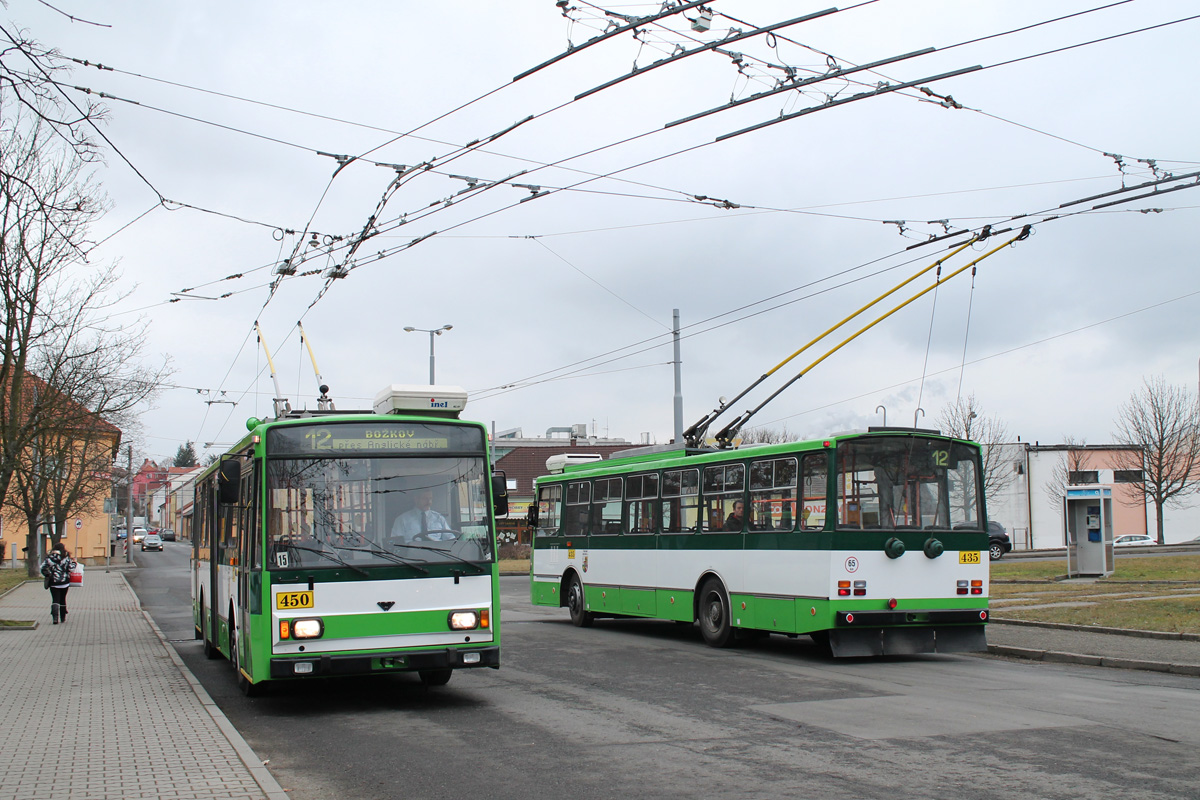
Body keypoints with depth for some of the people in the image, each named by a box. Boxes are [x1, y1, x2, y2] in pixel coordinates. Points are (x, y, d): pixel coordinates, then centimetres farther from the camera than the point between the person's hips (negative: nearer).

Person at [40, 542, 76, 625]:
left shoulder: (49, 558, -3)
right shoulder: (66, 558, -5)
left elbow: (43, 568, -8)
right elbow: (70, 568, -9)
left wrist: (48, 574, 8)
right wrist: (74, 563, 11)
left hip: (54, 582, -1)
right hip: (64, 582, 1)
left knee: (55, 599, -2)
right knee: (62, 599, 15)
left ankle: (55, 617, -23)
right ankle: (63, 618, 22)